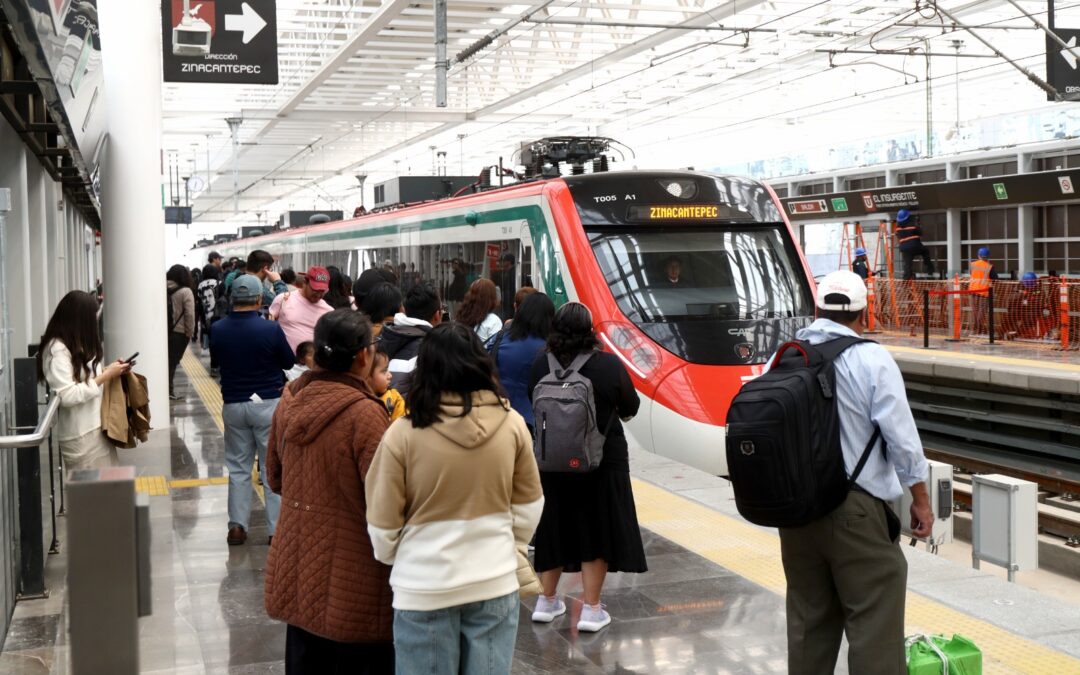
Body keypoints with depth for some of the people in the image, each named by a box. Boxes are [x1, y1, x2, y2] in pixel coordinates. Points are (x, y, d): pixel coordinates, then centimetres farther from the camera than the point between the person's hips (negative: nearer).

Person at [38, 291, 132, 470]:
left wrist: (108, 370, 2)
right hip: (80, 434, -9)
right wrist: (106, 375, -19)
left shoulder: (76, 345, 12)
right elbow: (68, 396, -24)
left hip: (95, 426, 9)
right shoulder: (57, 349, -18)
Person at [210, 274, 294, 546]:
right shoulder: (270, 329, -16)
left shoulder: (218, 330, -5)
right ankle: (276, 528, 6)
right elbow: (289, 362, -2)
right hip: (268, 403, -3)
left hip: (233, 404, 3)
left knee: (238, 467, 13)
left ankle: (237, 526, 12)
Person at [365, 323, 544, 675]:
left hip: (424, 588, -2)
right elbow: (528, 508, 4)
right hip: (495, 582, 2)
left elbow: (383, 525, -6)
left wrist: (393, 559, 15)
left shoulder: (404, 434, -15)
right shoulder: (511, 424, -7)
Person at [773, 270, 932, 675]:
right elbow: (901, 438, -8)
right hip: (855, 508, -5)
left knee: (809, 616, 15)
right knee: (874, 619, 0)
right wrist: (921, 500, 4)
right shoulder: (871, 360, -10)